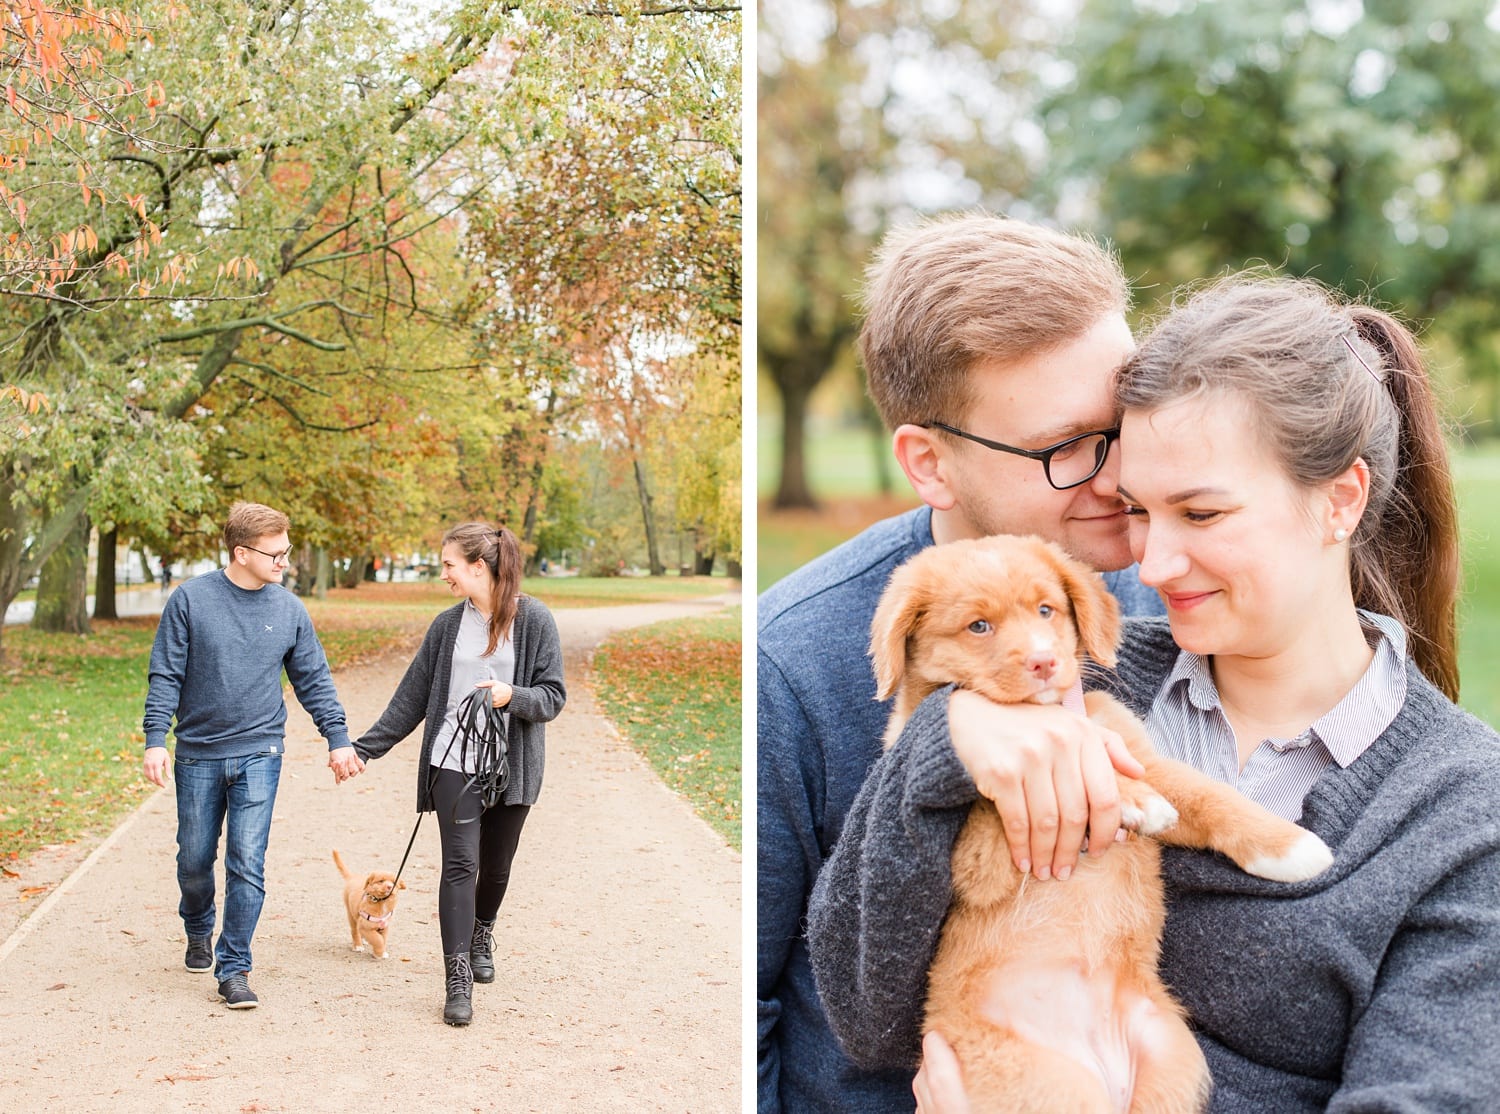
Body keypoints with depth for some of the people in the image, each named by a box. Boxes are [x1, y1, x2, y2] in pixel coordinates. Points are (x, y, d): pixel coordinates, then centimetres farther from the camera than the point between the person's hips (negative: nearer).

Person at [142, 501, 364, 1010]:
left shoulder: (289, 609, 2)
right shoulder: (190, 599, -5)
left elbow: (314, 681, 9)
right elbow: (165, 676, -3)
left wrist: (338, 738, 4)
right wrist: (156, 740, -10)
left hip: (259, 755, 0)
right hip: (198, 754, 0)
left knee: (247, 863, -6)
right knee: (194, 859, 11)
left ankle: (234, 968, 2)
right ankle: (199, 931, 40)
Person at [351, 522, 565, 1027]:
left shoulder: (533, 619, -5)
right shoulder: (448, 624, 5)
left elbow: (553, 695, -5)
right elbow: (412, 696, 10)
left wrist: (512, 696, -25)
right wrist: (364, 748, 8)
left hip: (511, 765, -1)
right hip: (455, 761, 1)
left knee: (496, 866, 12)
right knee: (460, 863, -10)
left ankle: (481, 937, 41)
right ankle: (457, 977, -10)